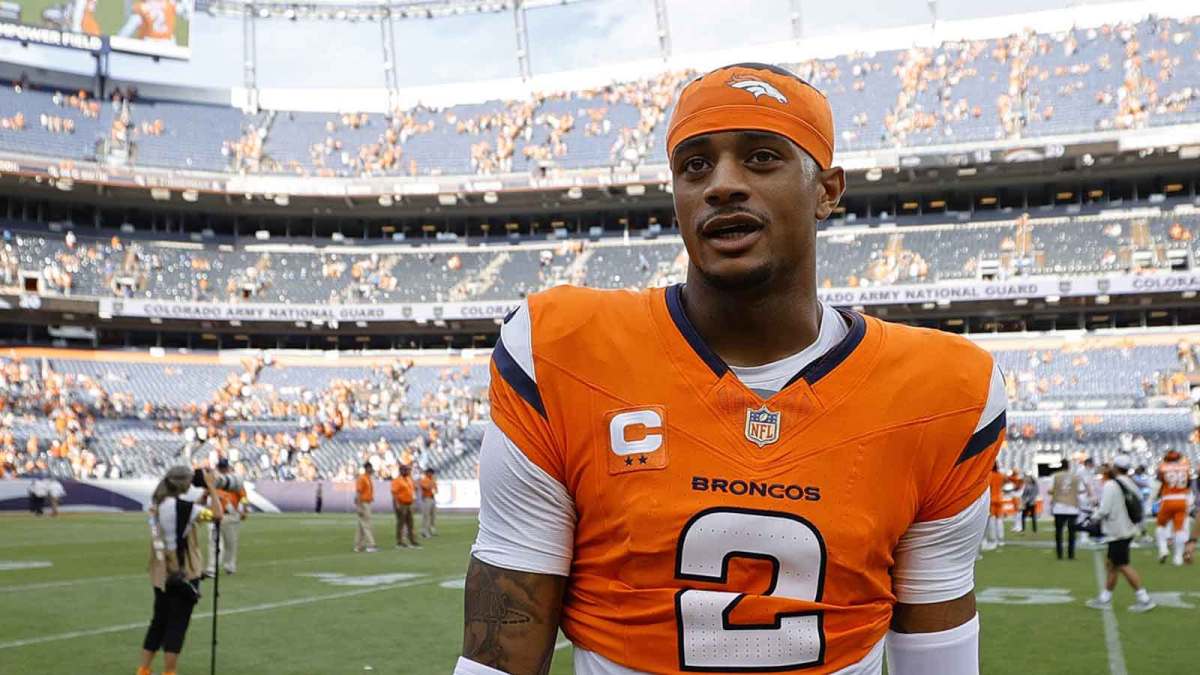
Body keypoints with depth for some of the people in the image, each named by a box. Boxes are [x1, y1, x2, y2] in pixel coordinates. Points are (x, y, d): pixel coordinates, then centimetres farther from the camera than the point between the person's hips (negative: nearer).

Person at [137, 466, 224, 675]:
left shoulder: (156, 504, 6)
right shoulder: (180, 506, -18)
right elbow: (217, 515, -18)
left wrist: (204, 493, 8)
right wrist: (211, 487, -10)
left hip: (161, 574, 8)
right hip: (182, 575, -8)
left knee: (158, 622, 16)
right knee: (177, 626, 0)